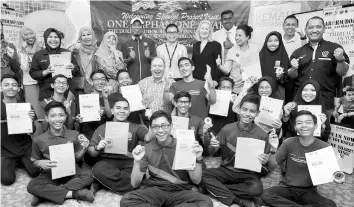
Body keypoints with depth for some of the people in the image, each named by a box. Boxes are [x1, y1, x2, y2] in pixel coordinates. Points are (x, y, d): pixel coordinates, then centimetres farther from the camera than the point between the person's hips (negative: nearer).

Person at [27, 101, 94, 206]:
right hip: (50, 174, 0)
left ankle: (44, 194, -23)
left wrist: (84, 149, -15)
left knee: (89, 174, -29)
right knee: (31, 186, -28)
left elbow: (77, 158, 6)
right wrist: (40, 163, -14)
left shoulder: (74, 135, -4)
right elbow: (34, 161, 9)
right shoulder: (39, 140, -5)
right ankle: (75, 193, -27)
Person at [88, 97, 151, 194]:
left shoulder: (136, 128, 14)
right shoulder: (102, 128, 15)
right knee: (98, 170, -32)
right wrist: (98, 148, -13)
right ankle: (134, 188, -19)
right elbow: (91, 153, 10)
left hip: (129, 162, -1)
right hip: (108, 161, 1)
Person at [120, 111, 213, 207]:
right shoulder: (146, 149, 2)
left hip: (180, 191, 1)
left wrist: (197, 159, -20)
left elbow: (196, 180, -2)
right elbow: (135, 184, -1)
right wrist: (137, 162, -18)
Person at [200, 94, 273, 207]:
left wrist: (264, 161, -19)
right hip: (227, 170, 2)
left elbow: (266, 159, 4)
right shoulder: (227, 129, -4)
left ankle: (217, 189, -13)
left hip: (248, 174, -1)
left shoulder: (262, 135, -6)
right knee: (201, 174, -24)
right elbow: (212, 153, 3)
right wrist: (212, 146, -21)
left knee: (256, 189, -34)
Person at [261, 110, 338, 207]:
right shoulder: (289, 143, -6)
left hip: (309, 191, 1)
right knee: (266, 195, -29)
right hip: (287, 187, 0)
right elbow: (273, 164, -1)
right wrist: (271, 150, -20)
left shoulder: (324, 147, -7)